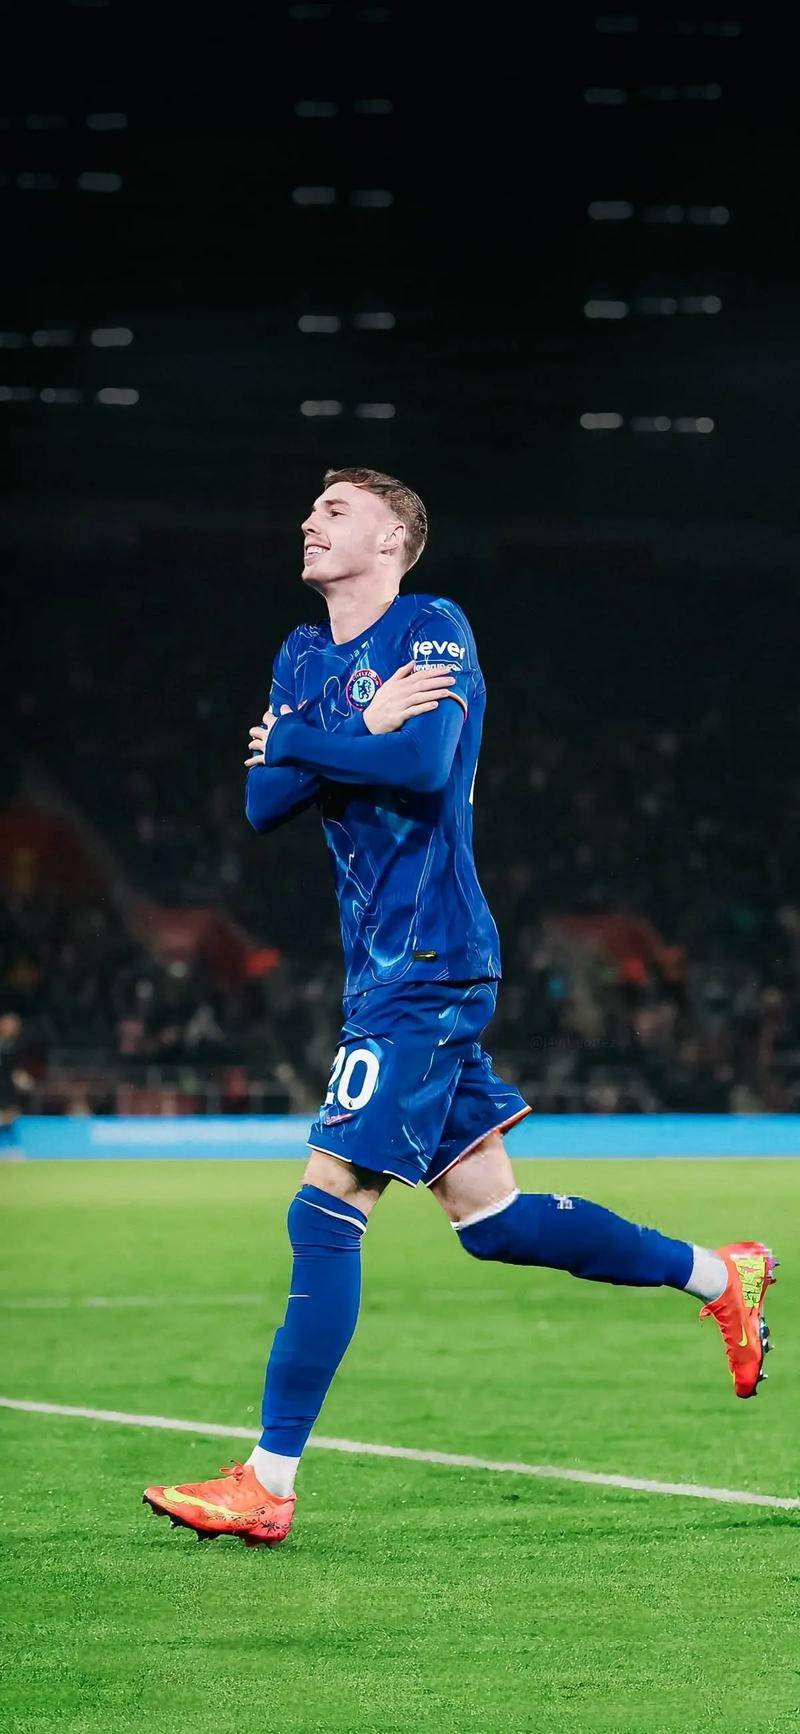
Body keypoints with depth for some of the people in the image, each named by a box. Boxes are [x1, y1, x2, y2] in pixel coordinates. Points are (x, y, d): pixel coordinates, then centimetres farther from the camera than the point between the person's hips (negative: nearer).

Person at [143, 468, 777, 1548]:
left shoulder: (433, 629, -6)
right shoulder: (302, 657, 16)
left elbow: (426, 763, -23)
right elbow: (264, 802, 5)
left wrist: (303, 741, -10)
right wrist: (365, 733, -11)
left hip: (426, 961, -9)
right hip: (387, 967, 9)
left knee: (327, 1207, -12)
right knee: (492, 1219, 11)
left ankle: (269, 1484, -12)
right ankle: (720, 1277, 26)